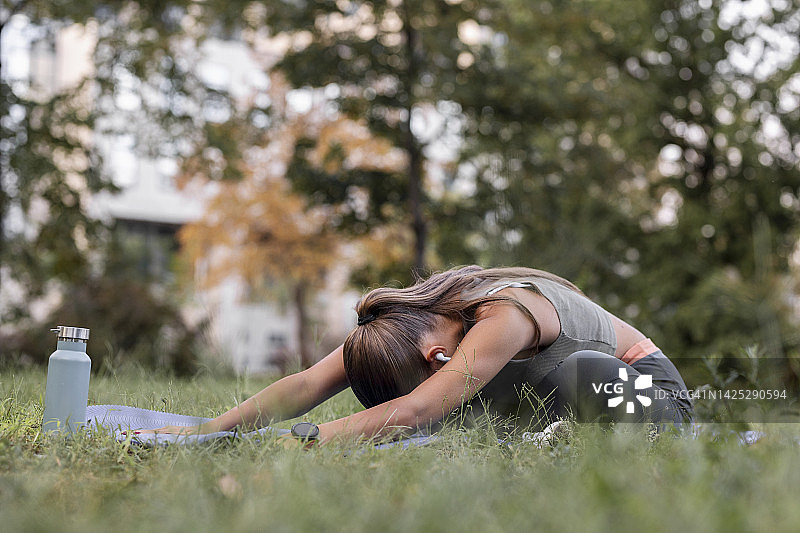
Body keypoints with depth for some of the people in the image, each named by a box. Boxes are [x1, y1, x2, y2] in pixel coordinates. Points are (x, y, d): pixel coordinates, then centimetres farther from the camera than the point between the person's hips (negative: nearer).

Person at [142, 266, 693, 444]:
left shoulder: (505, 315, -38)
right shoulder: (406, 317, -15)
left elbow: (415, 413, -47)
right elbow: (308, 384, -20)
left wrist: (303, 439, -51)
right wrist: (208, 430, -30)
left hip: (649, 389, -7)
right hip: (552, 396, 7)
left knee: (582, 373, -41)